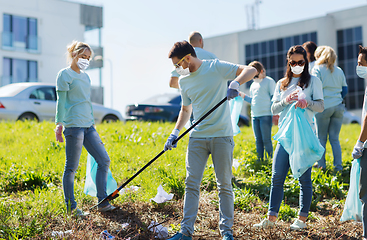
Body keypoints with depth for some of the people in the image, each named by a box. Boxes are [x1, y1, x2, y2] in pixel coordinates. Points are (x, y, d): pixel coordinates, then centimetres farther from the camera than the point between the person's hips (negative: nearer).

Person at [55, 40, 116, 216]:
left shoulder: (85, 76, 20)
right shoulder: (65, 74, -1)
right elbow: (61, 101, -7)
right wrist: (59, 123, -14)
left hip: (88, 126, 8)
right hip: (74, 126, -8)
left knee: (104, 160, 4)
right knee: (71, 167, -2)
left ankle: (102, 203, 11)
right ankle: (71, 207, 7)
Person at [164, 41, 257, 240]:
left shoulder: (216, 67, -5)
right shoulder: (184, 81, 12)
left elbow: (250, 70, -10)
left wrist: (235, 83, -29)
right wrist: (175, 133, 12)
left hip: (221, 136, -4)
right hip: (197, 137, 5)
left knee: (224, 184, 1)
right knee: (191, 183, 0)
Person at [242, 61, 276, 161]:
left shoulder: (269, 81, 0)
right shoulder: (253, 85, 19)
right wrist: (243, 96, 9)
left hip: (266, 115, -6)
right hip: (254, 116, 6)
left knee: (266, 140, -7)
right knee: (258, 140, 8)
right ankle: (260, 160, 13)